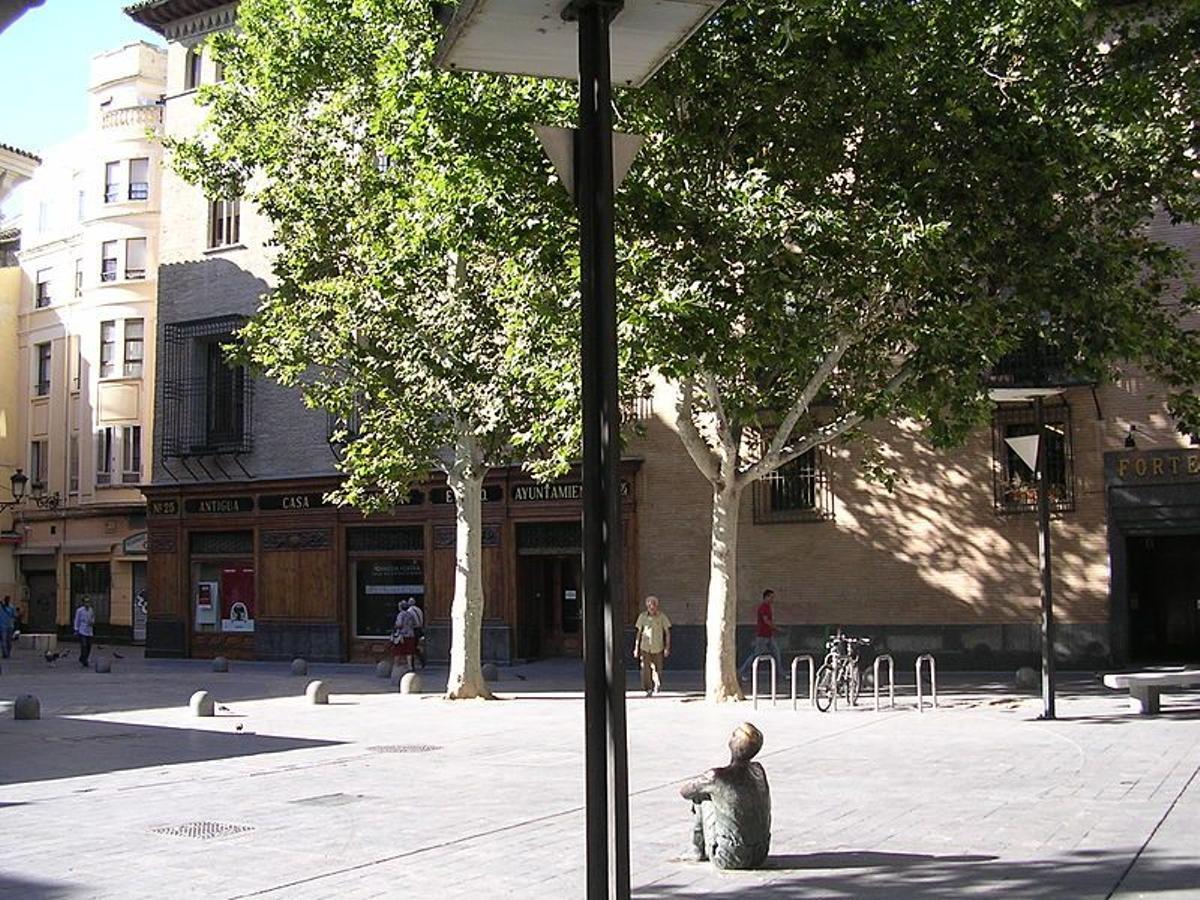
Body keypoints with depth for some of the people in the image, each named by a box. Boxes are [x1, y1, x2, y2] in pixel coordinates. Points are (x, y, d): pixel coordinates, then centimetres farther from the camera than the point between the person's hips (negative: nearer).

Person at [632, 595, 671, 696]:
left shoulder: (662, 616, -6)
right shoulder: (642, 616, -1)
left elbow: (667, 632, 1)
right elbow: (638, 632, 8)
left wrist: (667, 647, -5)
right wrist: (636, 648, 7)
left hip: (658, 648, -1)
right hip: (645, 647, 1)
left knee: (657, 669, 6)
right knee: (646, 669, -8)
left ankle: (657, 686, 33)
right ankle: (648, 689, 3)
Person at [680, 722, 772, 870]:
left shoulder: (717, 776, -20)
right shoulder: (759, 770, -4)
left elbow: (684, 792, -1)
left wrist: (704, 789, 16)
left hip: (730, 860, -5)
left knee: (701, 799, 14)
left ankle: (699, 851, 31)